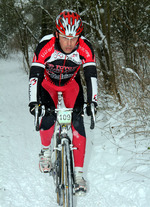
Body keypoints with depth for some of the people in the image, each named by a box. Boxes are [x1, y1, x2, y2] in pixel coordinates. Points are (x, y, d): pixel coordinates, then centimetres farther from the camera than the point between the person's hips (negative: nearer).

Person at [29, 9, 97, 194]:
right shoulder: (45, 46, -33)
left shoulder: (85, 48, -29)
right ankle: (45, 150, 9)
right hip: (48, 82, -1)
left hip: (71, 83, 1)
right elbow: (34, 74, -32)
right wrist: (33, 102, -43)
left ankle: (78, 173, -9)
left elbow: (91, 75, -25)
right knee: (48, 117, -24)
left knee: (78, 123, -14)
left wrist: (92, 102, -35)